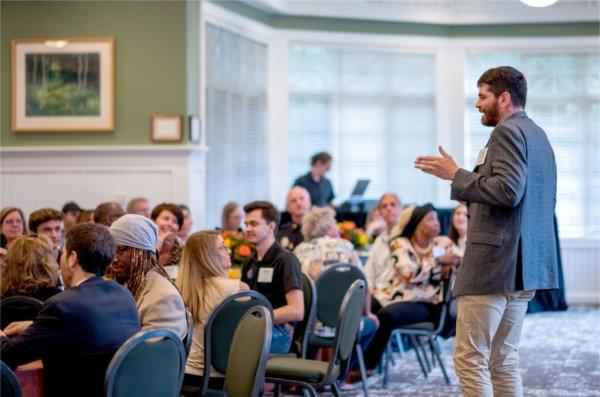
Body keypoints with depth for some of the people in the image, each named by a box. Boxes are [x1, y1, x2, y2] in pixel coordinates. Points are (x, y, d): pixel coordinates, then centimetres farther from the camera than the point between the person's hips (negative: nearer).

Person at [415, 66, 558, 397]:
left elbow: (508, 190, -23)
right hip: (525, 266, 10)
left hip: (494, 263, -10)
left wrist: (456, 176, -15)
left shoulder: (508, 132, -10)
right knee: (503, 361, 12)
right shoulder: (538, 135, 20)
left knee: (469, 360, -8)